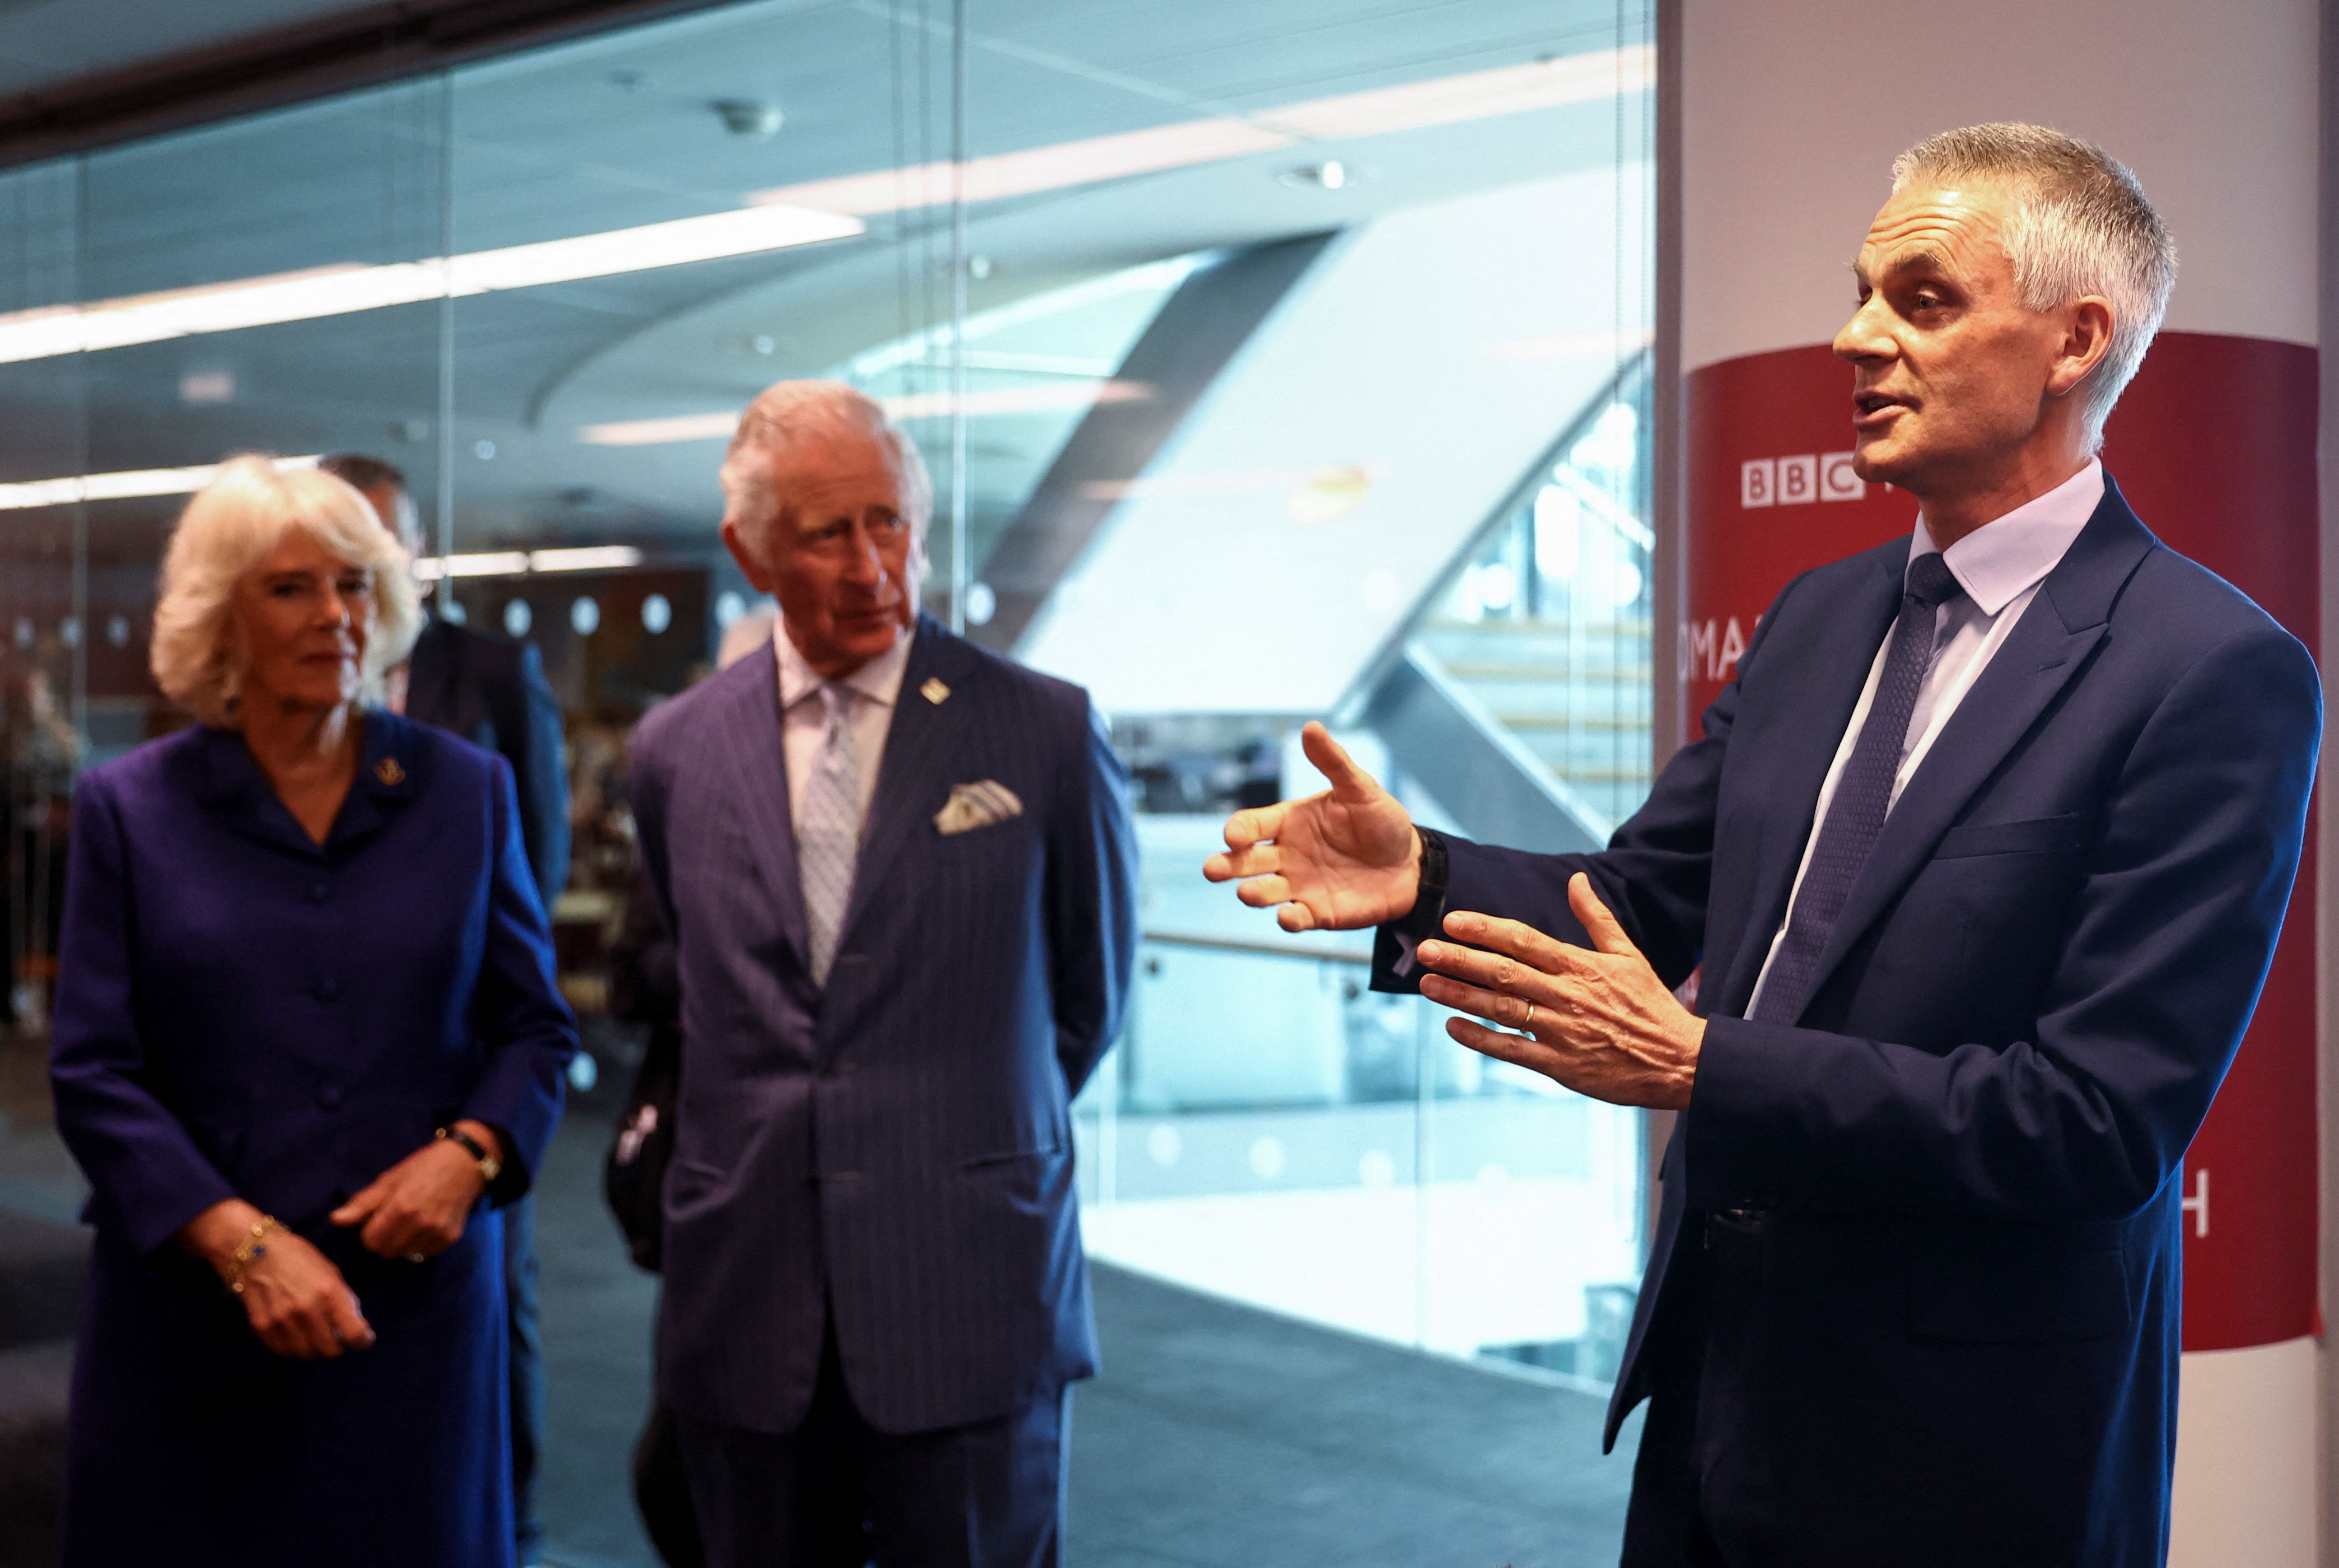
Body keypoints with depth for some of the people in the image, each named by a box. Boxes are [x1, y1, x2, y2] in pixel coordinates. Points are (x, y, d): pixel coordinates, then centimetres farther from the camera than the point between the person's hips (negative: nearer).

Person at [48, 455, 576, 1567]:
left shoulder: (466, 792, 6)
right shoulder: (129, 807, 2)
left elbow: (536, 1024, 9)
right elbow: (95, 1073, -2)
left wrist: (470, 1152, -11)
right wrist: (241, 1242, -14)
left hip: (417, 1297, 1)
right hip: (191, 1312, -1)